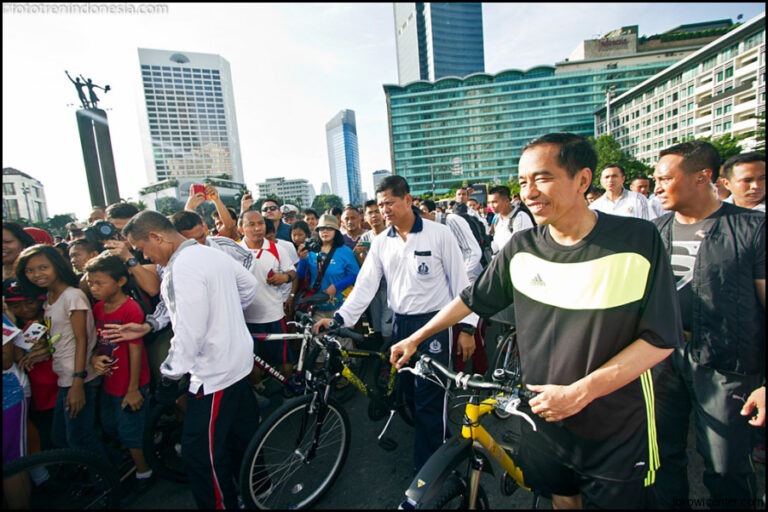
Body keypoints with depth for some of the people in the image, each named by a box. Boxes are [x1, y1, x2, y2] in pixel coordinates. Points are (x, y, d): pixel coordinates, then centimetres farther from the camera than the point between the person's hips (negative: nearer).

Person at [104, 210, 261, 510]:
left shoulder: (183, 266, -22)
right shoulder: (213, 253, 6)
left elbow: (190, 331, -24)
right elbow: (250, 285, 17)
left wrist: (170, 376, -12)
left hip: (214, 373, -10)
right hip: (239, 360, 10)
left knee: (200, 453, 7)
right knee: (242, 433, 25)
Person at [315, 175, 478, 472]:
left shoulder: (438, 234, -7)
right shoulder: (381, 243, 5)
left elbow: (459, 281, -4)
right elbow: (365, 284, 1)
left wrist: (467, 326, -6)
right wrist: (339, 318, -11)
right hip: (400, 325, 5)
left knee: (429, 399, 0)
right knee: (411, 394, 15)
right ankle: (441, 439, 40)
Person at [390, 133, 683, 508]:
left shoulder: (637, 240, -14)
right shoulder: (521, 248, -8)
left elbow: (661, 339, -13)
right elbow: (472, 299, 2)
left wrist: (579, 392, -21)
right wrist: (414, 339, 6)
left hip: (619, 431, -2)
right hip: (545, 418, 2)